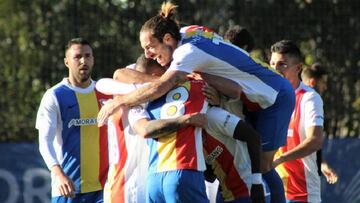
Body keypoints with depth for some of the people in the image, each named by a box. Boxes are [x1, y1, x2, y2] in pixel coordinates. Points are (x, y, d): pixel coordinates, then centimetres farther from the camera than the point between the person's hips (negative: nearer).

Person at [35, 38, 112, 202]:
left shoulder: (105, 93, 10)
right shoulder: (54, 96, -2)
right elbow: (45, 141, -10)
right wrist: (58, 173, -26)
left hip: (103, 187, 3)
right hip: (68, 187, -3)